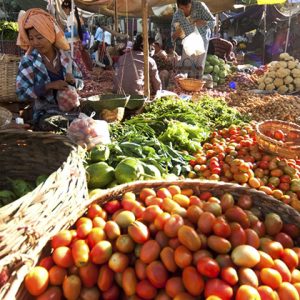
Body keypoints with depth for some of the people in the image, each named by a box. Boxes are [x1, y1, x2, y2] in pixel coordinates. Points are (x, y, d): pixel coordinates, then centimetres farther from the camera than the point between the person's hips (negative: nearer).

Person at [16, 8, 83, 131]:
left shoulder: (65, 56, 3)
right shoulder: (28, 61, -6)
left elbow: (80, 82, 12)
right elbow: (21, 93, -11)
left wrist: (72, 80, -12)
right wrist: (49, 86, -22)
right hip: (46, 114, -4)